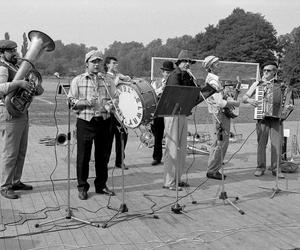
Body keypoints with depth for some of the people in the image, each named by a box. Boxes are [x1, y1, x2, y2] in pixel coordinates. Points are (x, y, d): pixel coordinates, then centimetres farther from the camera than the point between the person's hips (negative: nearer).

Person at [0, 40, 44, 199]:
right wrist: (18, 83, -37)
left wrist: (38, 88, -8)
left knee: (21, 152, 14)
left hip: (22, 114, 9)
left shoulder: (17, 68, 18)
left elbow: (39, 90, 14)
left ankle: (16, 182, 26)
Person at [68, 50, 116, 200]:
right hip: (85, 122, -2)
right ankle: (82, 187, 15)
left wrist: (110, 104, -12)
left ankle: (101, 185, 24)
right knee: (83, 156, 2)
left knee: (103, 155, 9)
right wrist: (86, 102, -16)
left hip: (104, 122, 3)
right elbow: (71, 101, 0)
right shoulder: (78, 80, 4)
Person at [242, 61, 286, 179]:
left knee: (277, 144, -4)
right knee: (261, 144, -2)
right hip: (262, 117, 0)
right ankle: (260, 167, 9)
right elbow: (244, 98, 7)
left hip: (276, 117, 1)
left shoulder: (280, 85, 12)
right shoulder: (257, 84, 10)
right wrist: (250, 100, -15)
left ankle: (276, 169, 5)